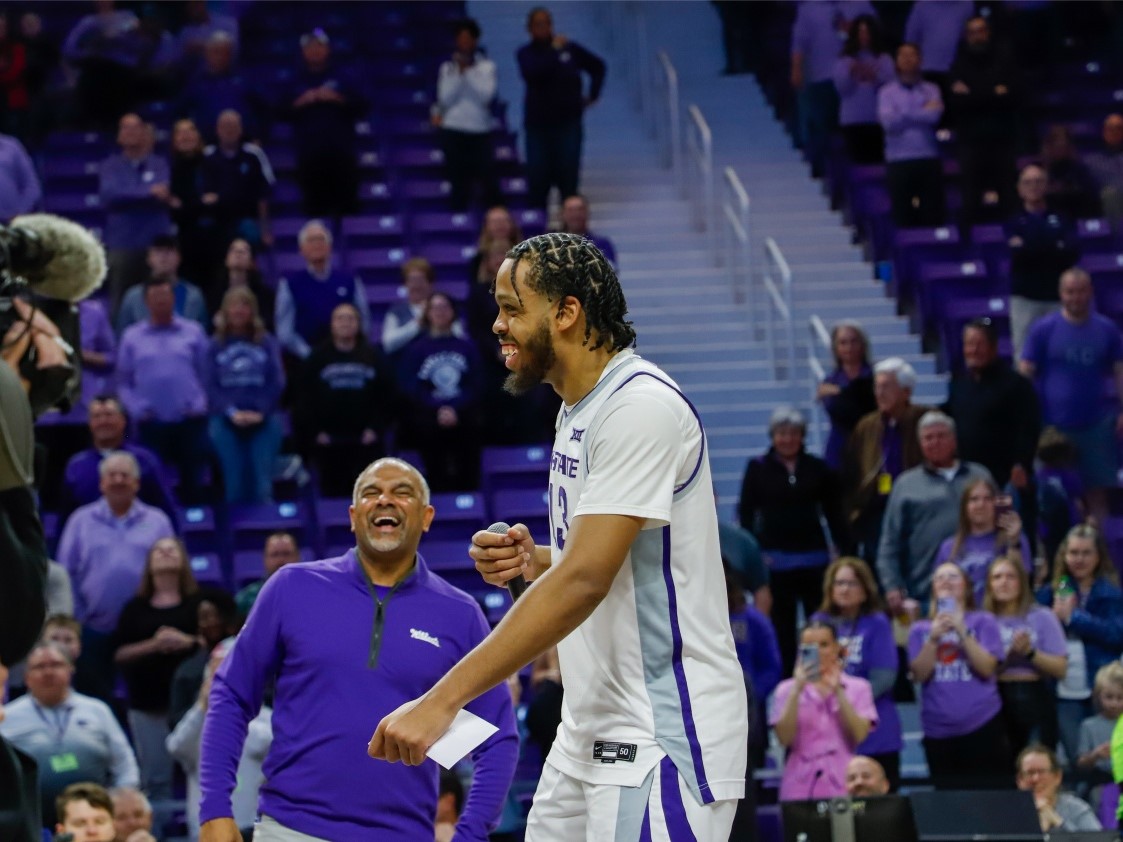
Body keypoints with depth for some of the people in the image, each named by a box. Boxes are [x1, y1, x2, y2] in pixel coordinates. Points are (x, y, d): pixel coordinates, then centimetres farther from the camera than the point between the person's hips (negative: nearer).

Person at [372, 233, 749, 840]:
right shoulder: (577, 409, 15)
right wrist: (534, 561, 2)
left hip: (663, 737, -9)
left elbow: (584, 582, -25)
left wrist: (442, 700, -27)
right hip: (591, 732, 9)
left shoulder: (642, 407, -17)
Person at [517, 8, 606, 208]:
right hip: (538, 124, -1)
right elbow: (531, 73, -20)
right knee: (538, 177, -3)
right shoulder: (526, 53, 1)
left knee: (568, 176, -2)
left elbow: (598, 67, 19)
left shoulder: (570, 49, 6)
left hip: (568, 122, 1)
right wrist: (553, 52, -21)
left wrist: (592, 94, 13)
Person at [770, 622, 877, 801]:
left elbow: (859, 735, -6)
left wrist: (838, 691, -10)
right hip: (800, 787, 0)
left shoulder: (858, 687, 8)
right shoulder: (787, 689, 7)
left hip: (843, 785, 0)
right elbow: (784, 738, -6)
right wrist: (797, 690, -10)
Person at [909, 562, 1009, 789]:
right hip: (938, 732, 2)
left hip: (982, 726, -2)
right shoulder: (920, 629, 10)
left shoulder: (983, 622, 5)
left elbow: (987, 668, -8)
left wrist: (961, 632, -15)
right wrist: (934, 637, -13)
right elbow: (920, 674, -2)